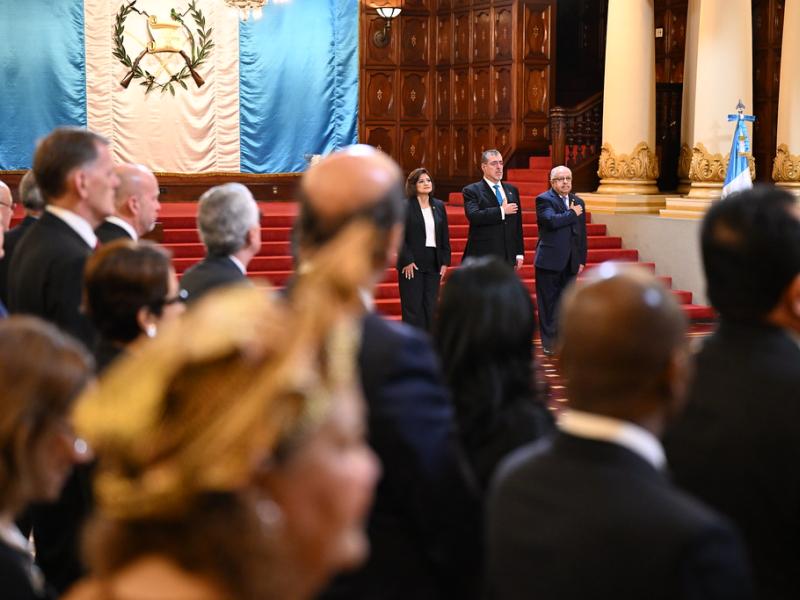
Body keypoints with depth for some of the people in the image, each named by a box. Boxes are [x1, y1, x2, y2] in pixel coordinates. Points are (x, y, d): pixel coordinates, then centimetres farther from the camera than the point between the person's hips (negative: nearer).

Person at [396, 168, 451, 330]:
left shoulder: (439, 206, 10)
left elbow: (445, 236, 12)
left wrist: (445, 261, 5)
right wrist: (407, 261, -14)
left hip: (434, 262, 5)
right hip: (412, 263, -5)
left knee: (431, 306, 5)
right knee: (413, 307, -2)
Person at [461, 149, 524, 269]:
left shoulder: (512, 190, 16)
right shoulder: (472, 191, -1)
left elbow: (518, 224, 17)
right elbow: (474, 216, -20)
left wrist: (519, 252, 13)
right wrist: (501, 211, -15)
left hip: (508, 258, 5)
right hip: (483, 259, -5)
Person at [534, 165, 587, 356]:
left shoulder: (578, 202, 13)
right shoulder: (544, 200, -6)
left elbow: (582, 233, 16)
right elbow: (552, 220, -25)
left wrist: (582, 259, 11)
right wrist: (572, 213, -11)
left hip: (570, 262, 5)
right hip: (550, 261, -5)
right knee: (548, 302, 0)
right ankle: (549, 343, 5)